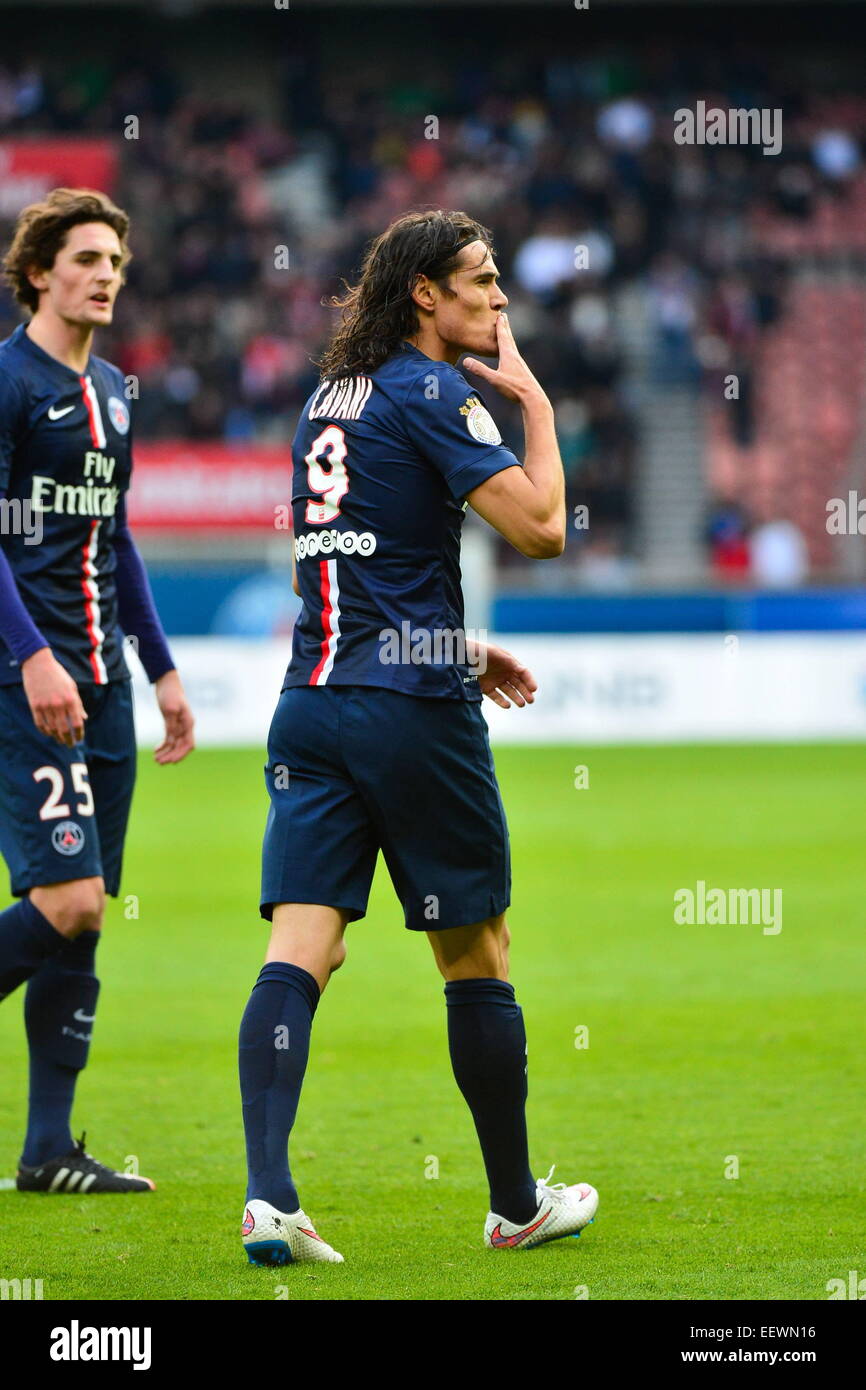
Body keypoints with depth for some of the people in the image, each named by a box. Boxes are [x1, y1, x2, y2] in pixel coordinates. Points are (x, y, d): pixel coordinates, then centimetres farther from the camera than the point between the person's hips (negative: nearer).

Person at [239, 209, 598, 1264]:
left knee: (298, 950, -6)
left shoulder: (329, 398, 17)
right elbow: (540, 528, -16)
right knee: (475, 960, 8)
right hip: (413, 709, -6)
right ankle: (517, 1205, 20)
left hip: (313, 703, 6)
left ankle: (267, 1196, -22)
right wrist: (535, 404, -2)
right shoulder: (433, 395, -9)